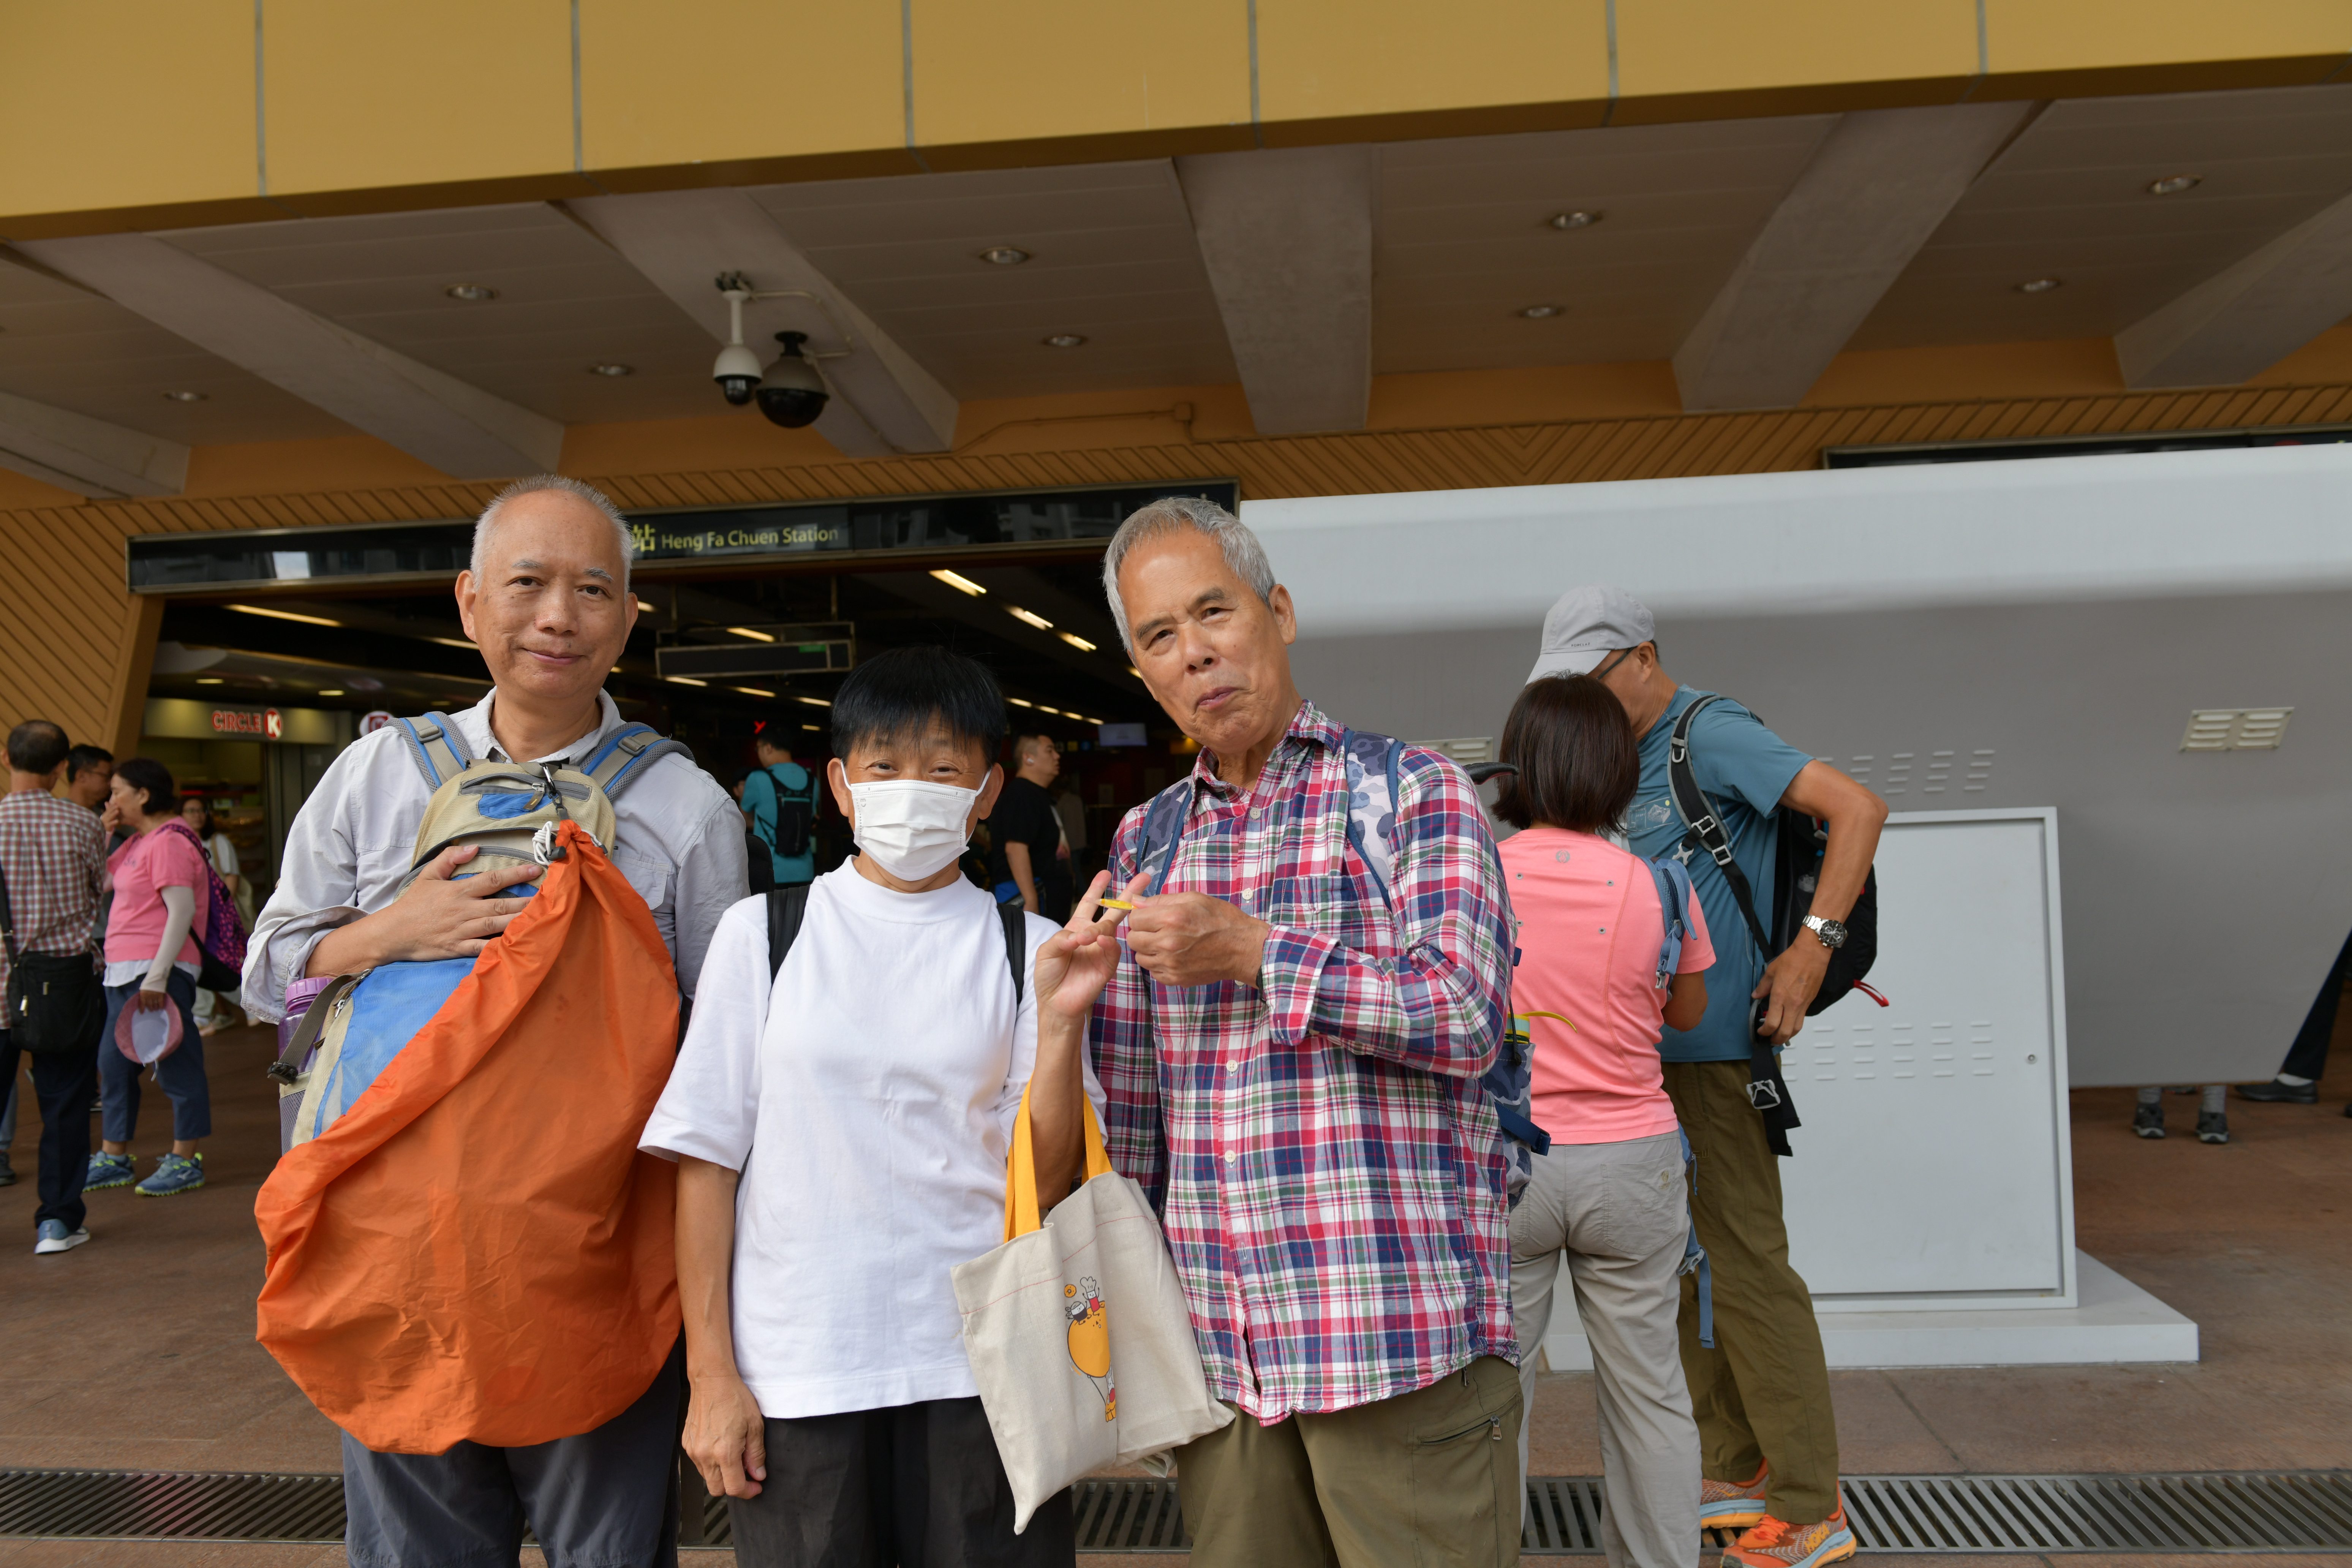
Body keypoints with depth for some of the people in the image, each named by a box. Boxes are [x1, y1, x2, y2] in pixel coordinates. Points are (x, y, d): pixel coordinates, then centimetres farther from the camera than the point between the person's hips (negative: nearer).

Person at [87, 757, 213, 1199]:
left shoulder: (168, 843, -14)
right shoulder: (138, 843, 17)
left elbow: (182, 910, -21)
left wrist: (157, 977, -26)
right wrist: (100, 832, 12)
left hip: (159, 971, -11)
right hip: (124, 972, 11)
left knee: (175, 1064, -2)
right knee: (114, 1064, 16)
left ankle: (185, 1161, 6)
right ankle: (114, 1159, 27)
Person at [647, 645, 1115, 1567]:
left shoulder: (1030, 949, 1)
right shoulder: (761, 935, 1)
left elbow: (1045, 1177, -4)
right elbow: (707, 1157, 2)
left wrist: (1063, 1017, -17)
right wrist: (710, 1374, 0)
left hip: (978, 1368, 0)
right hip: (794, 1374, 0)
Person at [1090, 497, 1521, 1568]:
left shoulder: (1413, 793, -2)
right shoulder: (1144, 841, 11)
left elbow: (1467, 1015, -15)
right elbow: (1125, 1101, 13)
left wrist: (1252, 950, -15)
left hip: (1400, 1341, -4)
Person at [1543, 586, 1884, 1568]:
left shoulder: (1712, 734, -11)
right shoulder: (1627, 759, 15)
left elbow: (1859, 809, -18)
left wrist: (1813, 946, -23)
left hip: (1714, 1046, -9)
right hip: (1655, 1052, 10)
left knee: (1744, 1268, -4)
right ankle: (1732, 1473, 28)